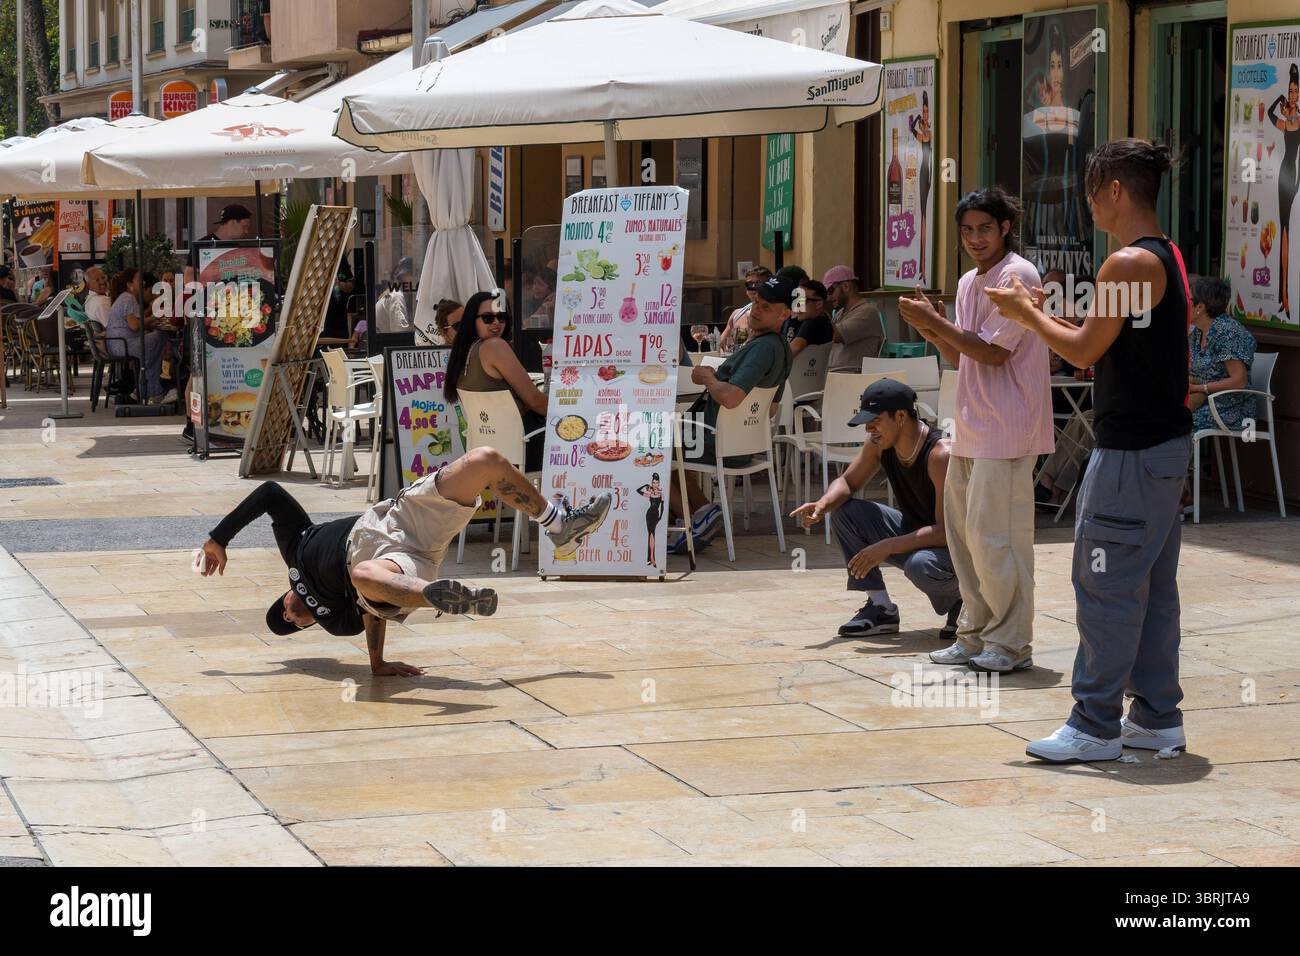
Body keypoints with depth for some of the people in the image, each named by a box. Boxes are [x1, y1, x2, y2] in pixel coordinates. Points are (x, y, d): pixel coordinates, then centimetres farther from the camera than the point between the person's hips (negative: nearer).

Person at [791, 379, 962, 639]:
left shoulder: (940, 454, -29)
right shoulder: (879, 444, -7)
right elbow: (847, 482, 6)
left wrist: (887, 547, -35)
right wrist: (823, 504, -18)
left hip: (954, 548, -8)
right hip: (914, 535, 8)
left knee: (920, 565, -39)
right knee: (844, 512, -5)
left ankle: (958, 600, -3)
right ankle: (881, 608, -1)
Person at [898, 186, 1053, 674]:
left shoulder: (1016, 275, -12)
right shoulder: (969, 282, 16)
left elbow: (992, 352, -17)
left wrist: (935, 320, -13)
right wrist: (929, 328, 2)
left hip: (1004, 430, -9)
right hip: (970, 427, 9)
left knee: (994, 536, -9)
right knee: (963, 531, 12)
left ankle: (1010, 643, -1)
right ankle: (974, 635, 21)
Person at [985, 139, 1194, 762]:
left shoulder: (1129, 263, -18)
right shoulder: (1167, 257, 13)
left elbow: (1085, 352, -15)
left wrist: (1027, 313, -1)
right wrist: (1043, 313, 18)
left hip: (1132, 450, -10)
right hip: (1163, 442, 10)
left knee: (1105, 585, -4)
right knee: (1152, 584, 14)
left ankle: (1096, 726, 1)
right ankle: (1157, 718, 20)